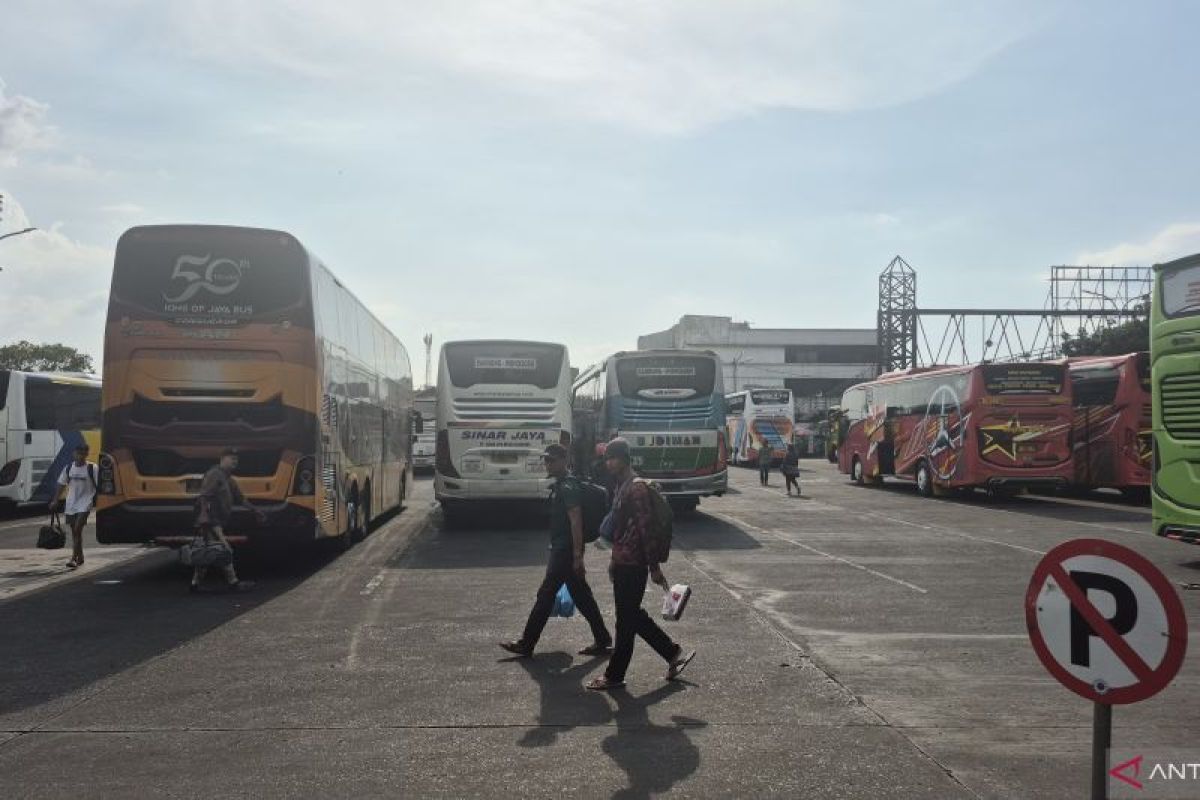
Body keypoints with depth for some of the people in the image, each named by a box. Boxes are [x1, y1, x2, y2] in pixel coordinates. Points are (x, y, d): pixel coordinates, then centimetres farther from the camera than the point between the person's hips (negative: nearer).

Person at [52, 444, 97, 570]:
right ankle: (80, 557, 24)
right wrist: (55, 501, 8)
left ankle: (73, 559, -16)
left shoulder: (92, 468, -6)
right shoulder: (68, 468, 6)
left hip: (84, 504, -5)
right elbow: (61, 484, 12)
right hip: (70, 504, 5)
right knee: (74, 531, 11)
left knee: (77, 530, -15)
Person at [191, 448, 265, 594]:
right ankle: (233, 583, -9)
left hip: (217, 522, 10)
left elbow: (240, 498, 30)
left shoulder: (228, 479, 22)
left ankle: (195, 584, 15)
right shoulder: (214, 474, -10)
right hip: (211, 521, -10)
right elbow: (204, 497, -18)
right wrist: (205, 518, -25)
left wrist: (255, 511, 27)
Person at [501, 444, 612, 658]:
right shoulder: (560, 485, 15)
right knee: (582, 597, 12)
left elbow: (576, 522, -21)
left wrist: (577, 556, -23)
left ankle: (526, 644, 4)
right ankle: (603, 640, 16)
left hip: (565, 552, -10)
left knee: (546, 595, -3)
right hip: (561, 550, 10)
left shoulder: (568, 487, -16)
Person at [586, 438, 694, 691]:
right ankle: (674, 653, 25)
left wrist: (654, 567, -20)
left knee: (626, 621, 1)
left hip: (632, 566, -10)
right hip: (623, 563, 10)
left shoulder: (636, 488, -17)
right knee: (633, 617, 16)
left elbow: (646, 529, -20)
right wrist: (615, 560, 24)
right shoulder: (622, 486, 13)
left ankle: (615, 675, 11)